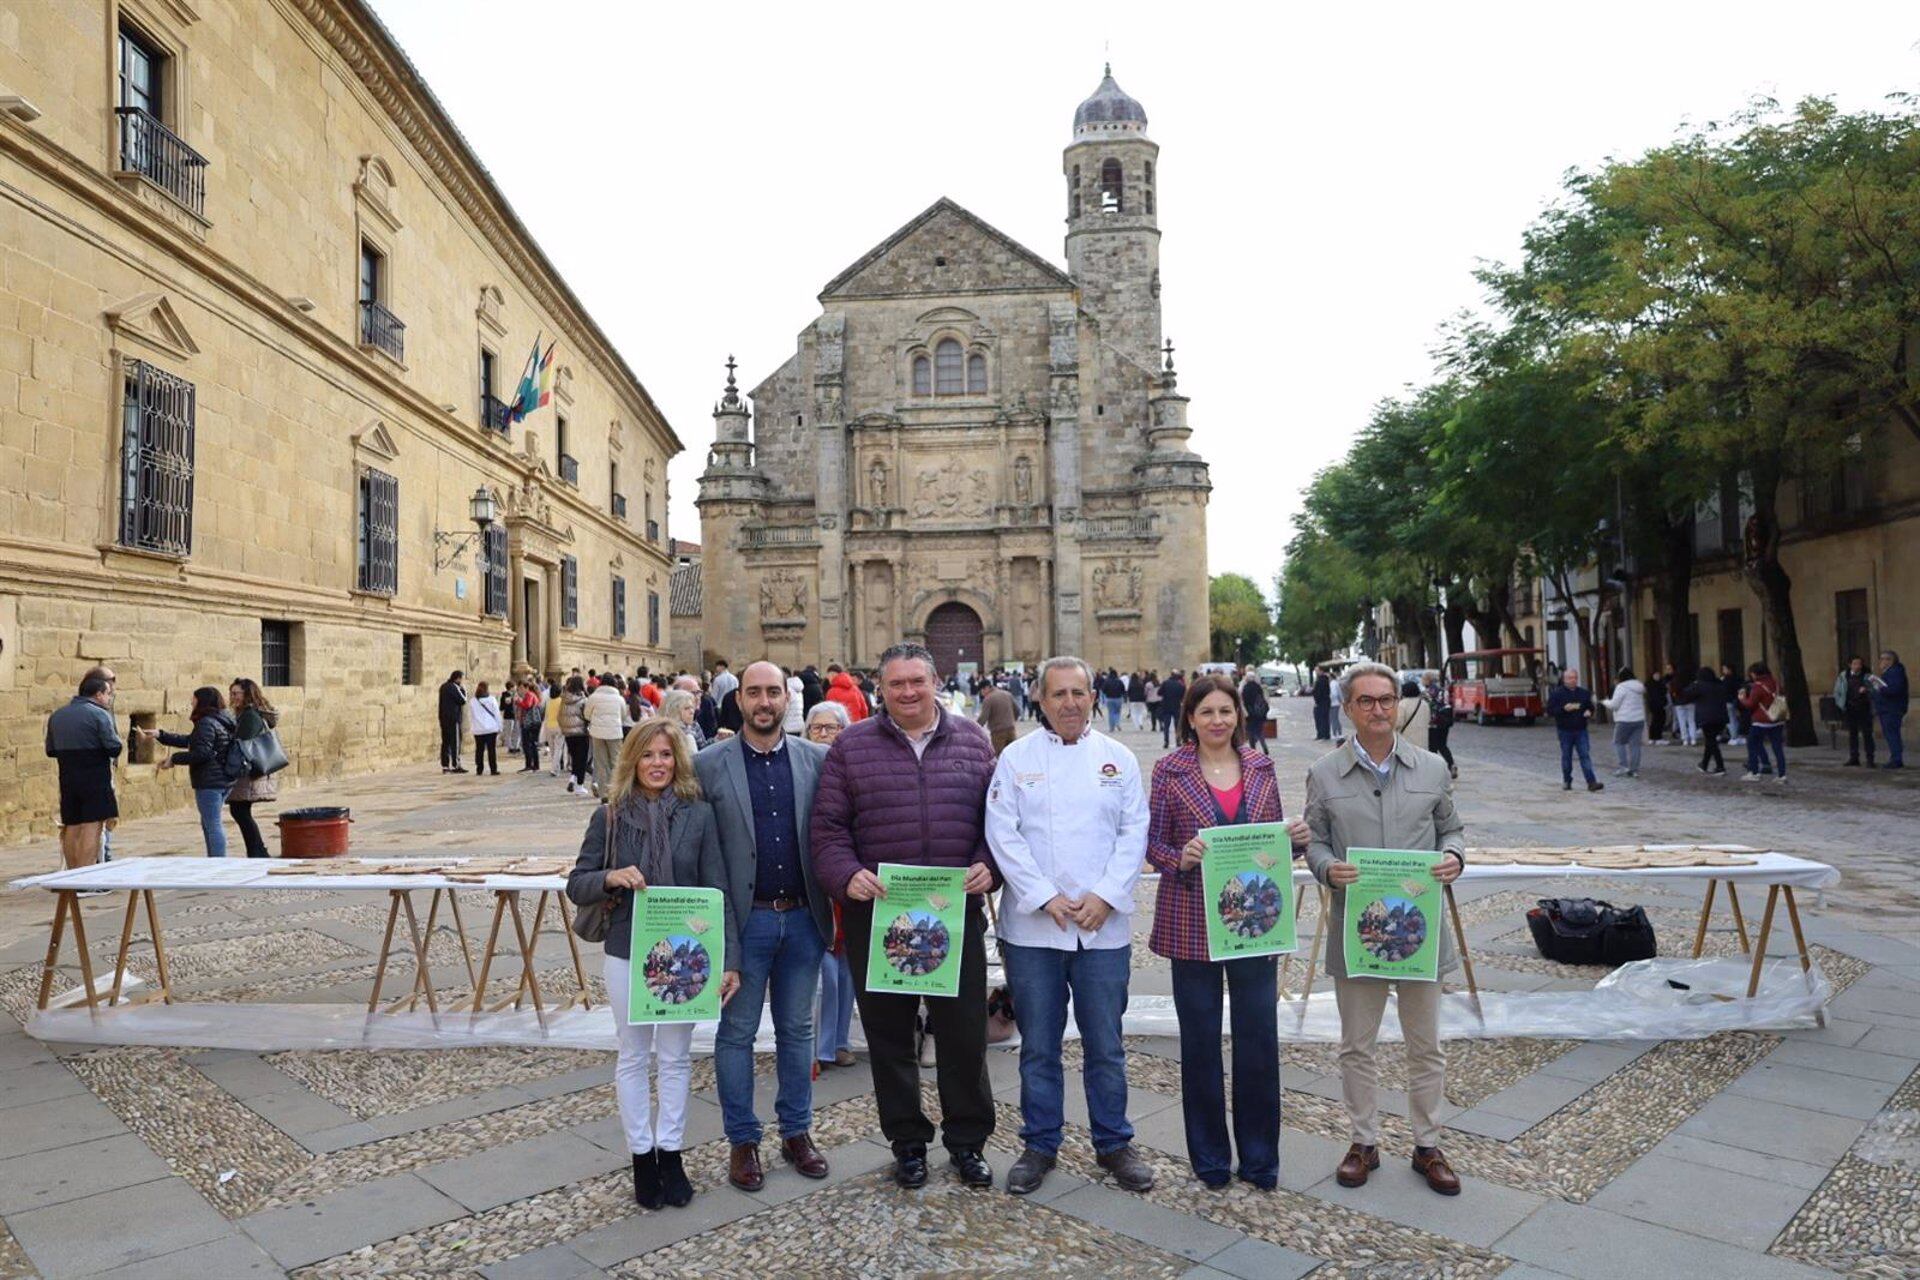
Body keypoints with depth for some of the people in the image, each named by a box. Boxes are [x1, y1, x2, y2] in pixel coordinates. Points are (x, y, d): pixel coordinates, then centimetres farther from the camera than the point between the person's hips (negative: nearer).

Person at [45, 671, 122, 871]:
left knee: (71, 828, 13)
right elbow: (114, 749, -14)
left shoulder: (56, 716, 10)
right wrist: (119, 742, 7)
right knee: (92, 827, -5)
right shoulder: (99, 715, -11)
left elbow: (50, 750, 15)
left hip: (67, 779, 7)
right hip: (95, 779, -7)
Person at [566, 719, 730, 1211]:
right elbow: (576, 885, 0)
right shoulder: (610, 816, -4)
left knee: (676, 1056, 12)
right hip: (626, 954, 1)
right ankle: (642, 1157, 27)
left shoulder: (699, 814, -7)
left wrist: (728, 959, -12)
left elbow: (718, 891, -6)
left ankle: (670, 1154, 27)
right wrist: (610, 878, -22)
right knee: (634, 1056, 13)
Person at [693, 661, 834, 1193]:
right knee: (737, 1032, 9)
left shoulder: (816, 759, 1)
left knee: (797, 1029, 14)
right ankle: (742, 1141, 24)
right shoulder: (709, 764, -4)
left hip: (803, 916, 2)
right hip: (743, 919, -2)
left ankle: (797, 1131, 29)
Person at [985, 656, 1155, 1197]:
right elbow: (1003, 833, -5)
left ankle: (1113, 1144, 27)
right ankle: (1039, 1145, 26)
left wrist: (1106, 896, -10)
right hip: (1032, 927, -1)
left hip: (1104, 925, 1)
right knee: (1038, 1046, 10)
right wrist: (1045, 897, -13)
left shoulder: (1119, 758, 6)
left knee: (1105, 1045, 10)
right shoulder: (1016, 758, 1)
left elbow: (1135, 833, 2)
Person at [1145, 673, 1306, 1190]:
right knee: (1200, 1040, 8)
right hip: (1192, 922, -2)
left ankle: (1260, 1158, 24)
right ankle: (1209, 1157, 25)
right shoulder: (1170, 769, -3)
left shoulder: (1261, 766, 6)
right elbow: (1152, 841, -2)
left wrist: (1295, 837, -8)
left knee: (1259, 1038, 6)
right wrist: (1180, 859, -21)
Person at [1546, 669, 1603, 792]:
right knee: (1566, 756, 7)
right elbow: (1550, 710, -6)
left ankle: (1591, 782, -10)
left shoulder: (1584, 693, 10)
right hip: (1565, 731, -2)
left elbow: (1590, 707, 20)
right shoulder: (1556, 694, -2)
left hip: (1581, 730, 2)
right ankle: (1566, 781, 19)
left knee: (1585, 755, -5)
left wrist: (1589, 712, -3)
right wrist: (1564, 709, -20)